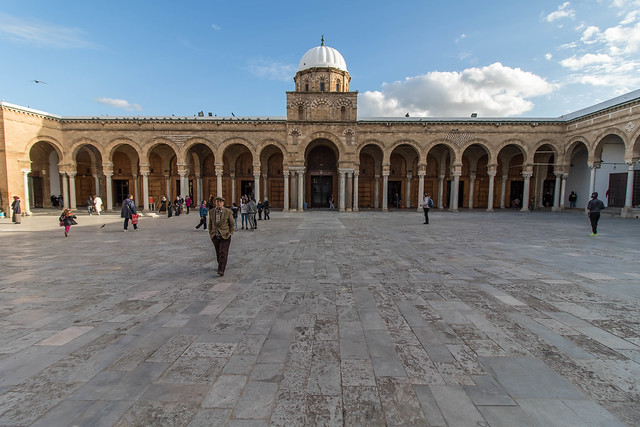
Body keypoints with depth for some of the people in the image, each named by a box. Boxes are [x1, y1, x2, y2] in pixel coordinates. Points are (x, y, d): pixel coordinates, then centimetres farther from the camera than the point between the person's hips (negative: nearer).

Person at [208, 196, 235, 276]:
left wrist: (230, 233, -5)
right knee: (218, 253, 14)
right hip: (215, 236, 4)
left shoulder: (228, 212, -7)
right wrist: (210, 233, 6)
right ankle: (221, 265, 35)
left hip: (225, 235, -4)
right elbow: (210, 224, 12)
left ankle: (221, 270, -11)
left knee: (223, 253, -9)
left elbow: (232, 224, 0)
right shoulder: (211, 212, 3)